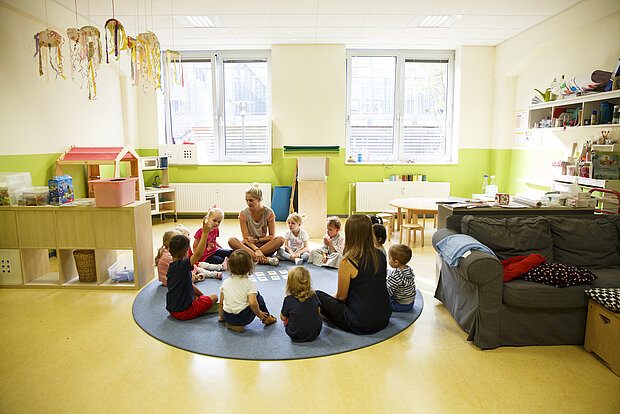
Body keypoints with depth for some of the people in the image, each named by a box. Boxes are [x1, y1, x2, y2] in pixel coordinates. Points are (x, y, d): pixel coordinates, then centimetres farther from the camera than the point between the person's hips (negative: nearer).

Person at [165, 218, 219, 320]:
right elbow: (198, 253, -33)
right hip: (184, 313, -8)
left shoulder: (171, 267, 8)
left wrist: (201, 295, 22)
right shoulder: (183, 266, -20)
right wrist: (205, 233, -31)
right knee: (214, 297, 1)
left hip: (172, 310, 8)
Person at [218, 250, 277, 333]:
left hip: (228, 317, 3)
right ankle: (267, 317, 22)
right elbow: (252, 303, -22)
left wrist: (222, 317, 25)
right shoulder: (249, 284, -9)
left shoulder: (225, 283, 3)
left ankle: (231, 324, 13)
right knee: (257, 296, 14)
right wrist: (259, 313, -3)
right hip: (244, 319, -3)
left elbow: (221, 303, 9)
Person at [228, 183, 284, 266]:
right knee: (231, 240, -30)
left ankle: (252, 257, -32)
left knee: (280, 239, -29)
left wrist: (257, 240, -16)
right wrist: (256, 249, -29)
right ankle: (264, 259, -41)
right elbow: (245, 238, -13)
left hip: (264, 244, 0)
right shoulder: (243, 213, -8)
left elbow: (272, 236, -5)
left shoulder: (268, 212, -7)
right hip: (249, 246, 0)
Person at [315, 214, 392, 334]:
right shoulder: (380, 255, -2)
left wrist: (334, 296, 16)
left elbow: (341, 296, -8)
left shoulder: (348, 262, -21)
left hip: (360, 324, -7)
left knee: (317, 296, 8)